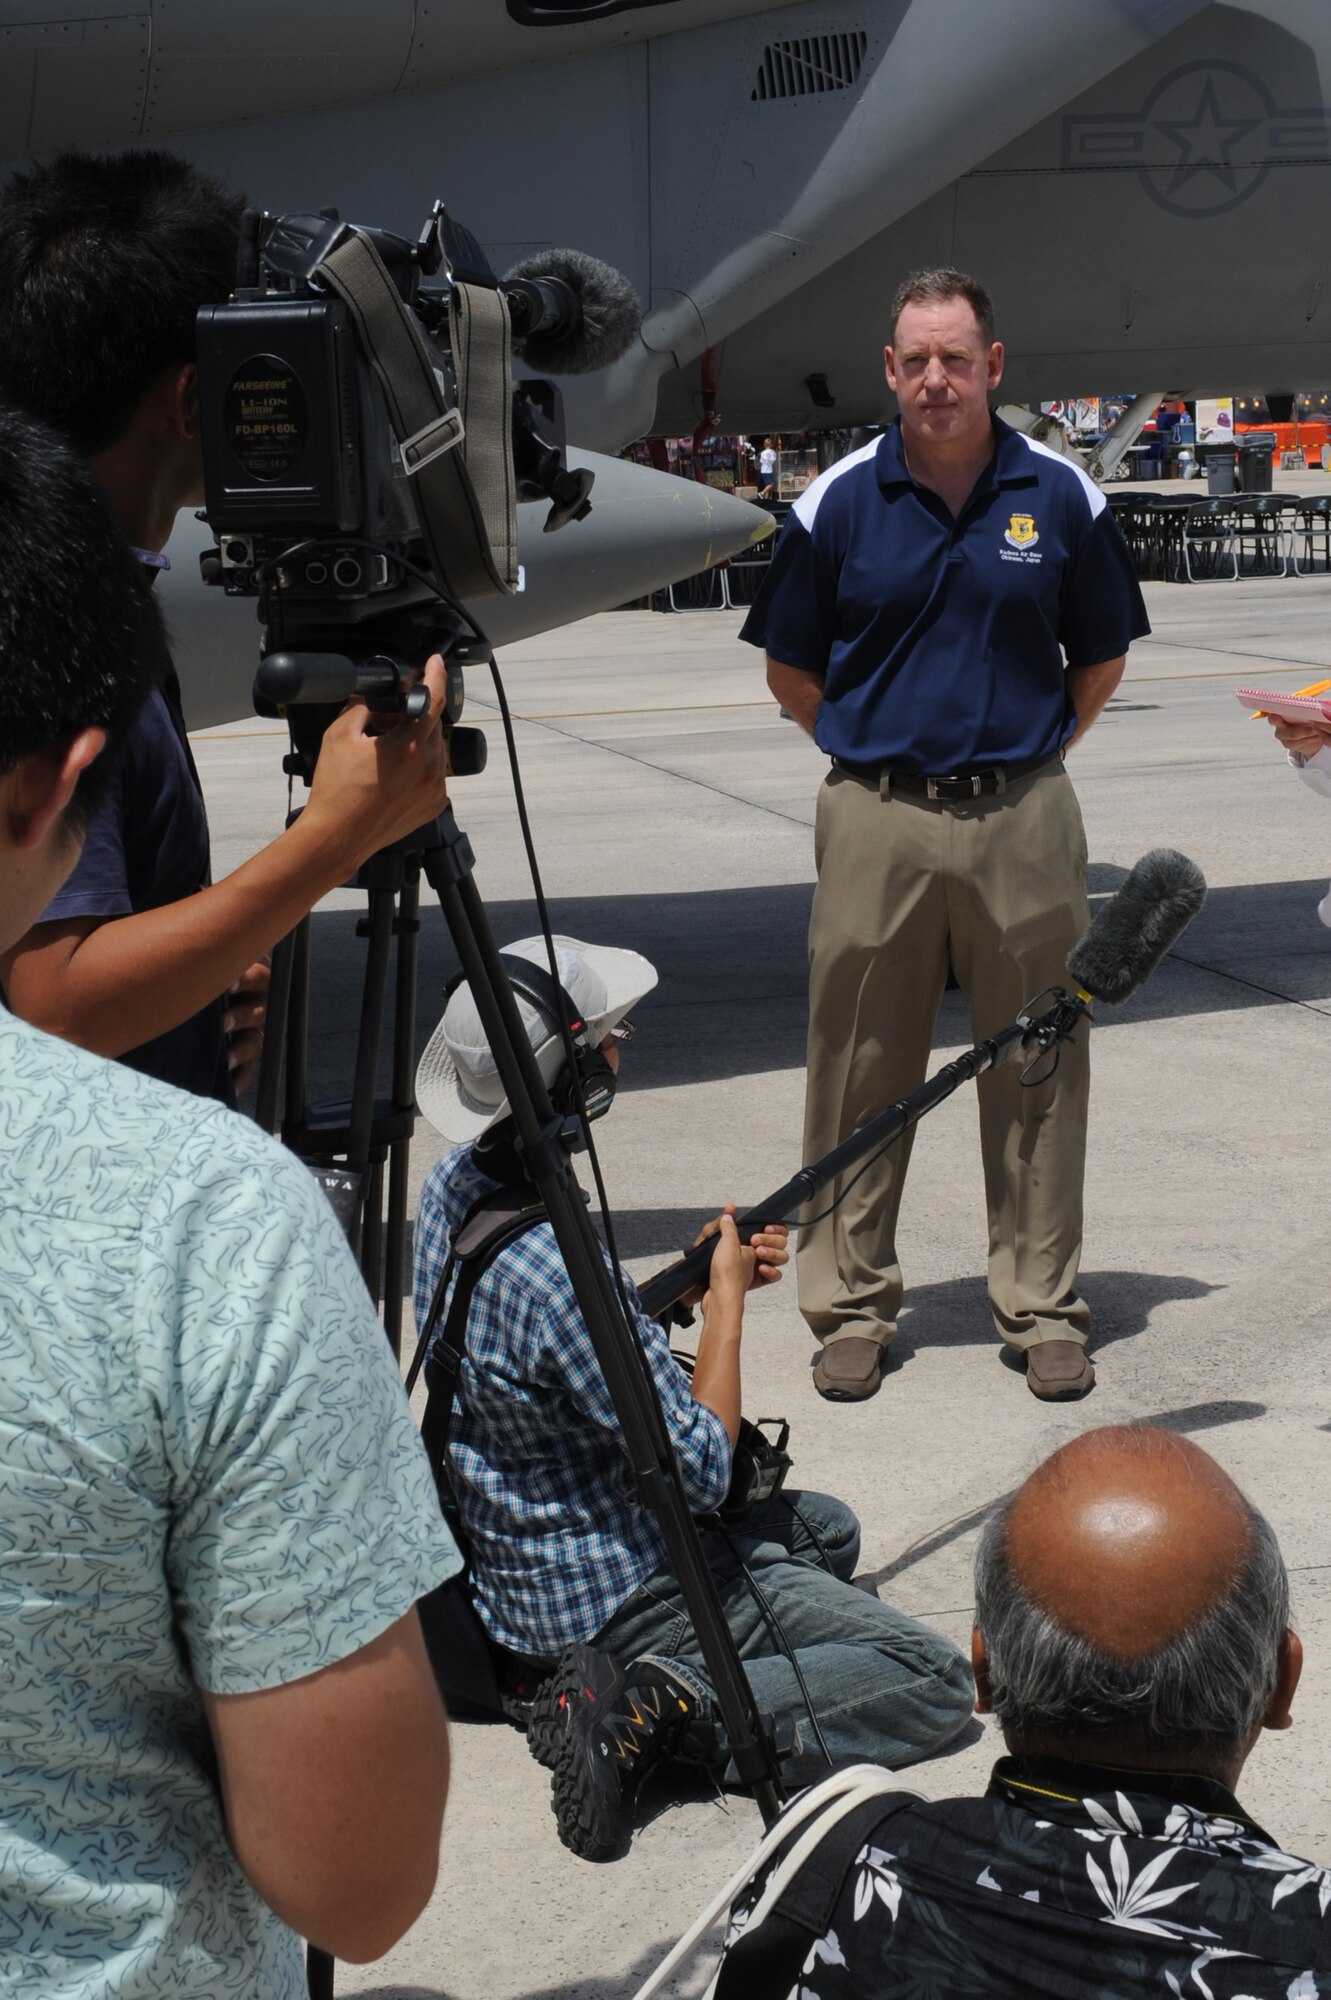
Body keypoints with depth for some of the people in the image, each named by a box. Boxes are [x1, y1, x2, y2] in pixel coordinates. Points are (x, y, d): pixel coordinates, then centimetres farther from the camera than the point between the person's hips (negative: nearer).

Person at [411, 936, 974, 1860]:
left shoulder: (454, 1186, -2)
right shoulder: (556, 1273, -31)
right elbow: (705, 1470, -23)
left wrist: (695, 1272, 2)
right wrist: (725, 1295, -12)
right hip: (614, 1598, -9)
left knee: (826, 1527, 30)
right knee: (936, 1681, -7)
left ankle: (627, 1685, 10)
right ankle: (669, 1710, -14)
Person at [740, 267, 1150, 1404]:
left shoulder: (1060, 498, 2)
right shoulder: (839, 503, 0)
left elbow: (1100, 660, 12)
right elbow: (790, 672, 8)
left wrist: (1023, 756, 9)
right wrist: (883, 753, 9)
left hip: (1024, 820, 1)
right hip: (877, 822, 0)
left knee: (1037, 1073, 6)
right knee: (863, 1074, 5)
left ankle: (1044, 1307, 17)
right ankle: (852, 1306, 17)